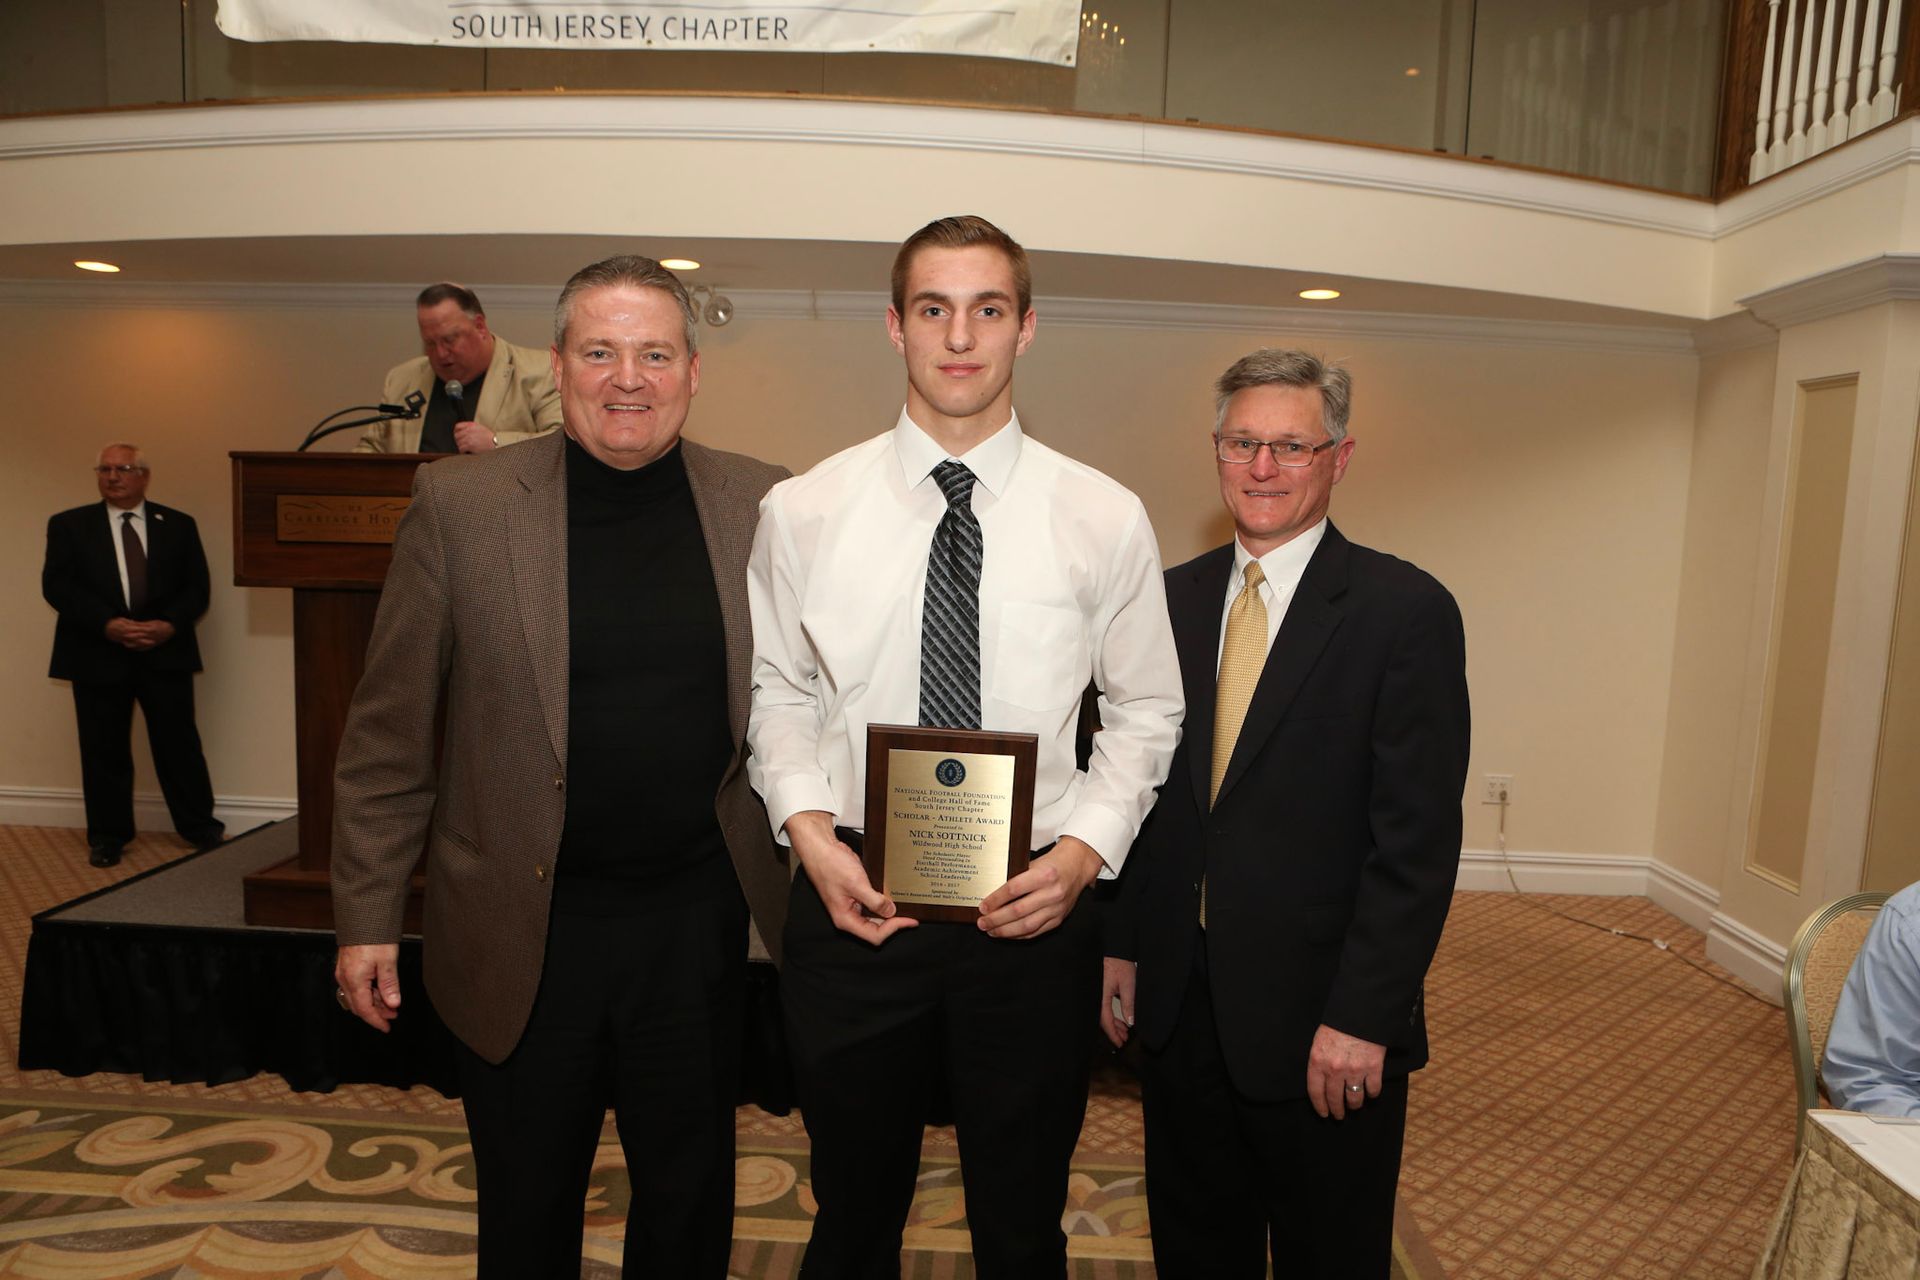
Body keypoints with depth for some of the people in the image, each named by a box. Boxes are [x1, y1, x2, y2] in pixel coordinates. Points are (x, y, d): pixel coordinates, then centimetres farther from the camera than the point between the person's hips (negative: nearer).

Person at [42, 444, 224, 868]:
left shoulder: (178, 525, 9)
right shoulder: (69, 525, 6)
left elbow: (196, 587, 4)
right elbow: (56, 585, -3)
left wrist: (169, 624, -14)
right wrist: (108, 624, -16)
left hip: (166, 653, 0)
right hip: (98, 655, 0)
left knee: (179, 744, 4)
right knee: (104, 750, 6)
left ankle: (200, 826, 15)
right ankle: (108, 836, 18)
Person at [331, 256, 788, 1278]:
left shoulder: (762, 506, -3)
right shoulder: (460, 504, -6)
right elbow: (387, 730, -1)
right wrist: (367, 916, 0)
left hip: (697, 924, 1)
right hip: (520, 931, 0)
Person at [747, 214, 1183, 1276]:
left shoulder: (1105, 519, -3)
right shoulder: (801, 511, -1)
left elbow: (1146, 710, 4)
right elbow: (777, 696, 6)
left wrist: (1085, 849, -10)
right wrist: (810, 832, -9)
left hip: (1034, 909, 0)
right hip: (850, 902, 1)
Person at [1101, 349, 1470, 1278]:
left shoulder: (1404, 611, -10)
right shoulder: (1173, 599, 5)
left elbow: (1419, 837, -13)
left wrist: (1361, 1018, -16)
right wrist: (1122, 944, 6)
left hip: (1321, 1023, -4)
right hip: (1176, 999, 5)